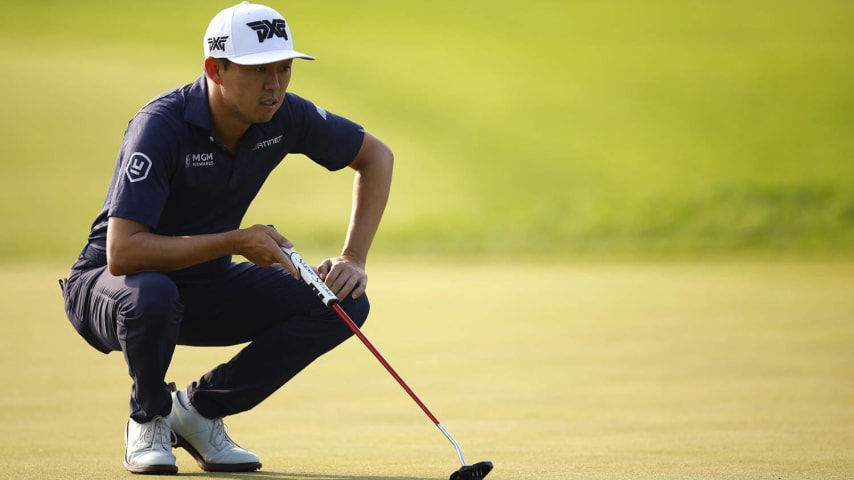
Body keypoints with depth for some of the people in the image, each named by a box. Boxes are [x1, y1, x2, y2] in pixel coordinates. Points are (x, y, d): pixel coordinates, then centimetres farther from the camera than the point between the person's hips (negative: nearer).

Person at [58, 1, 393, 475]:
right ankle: (149, 419, -8)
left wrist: (353, 259, -6)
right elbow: (121, 253, -36)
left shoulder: (284, 116, -11)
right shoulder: (161, 125, -29)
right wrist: (238, 242, -34)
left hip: (206, 286, 6)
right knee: (152, 296, -42)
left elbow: (375, 156, 5)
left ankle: (198, 408, 1)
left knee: (344, 304, -12)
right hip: (109, 283, -6)